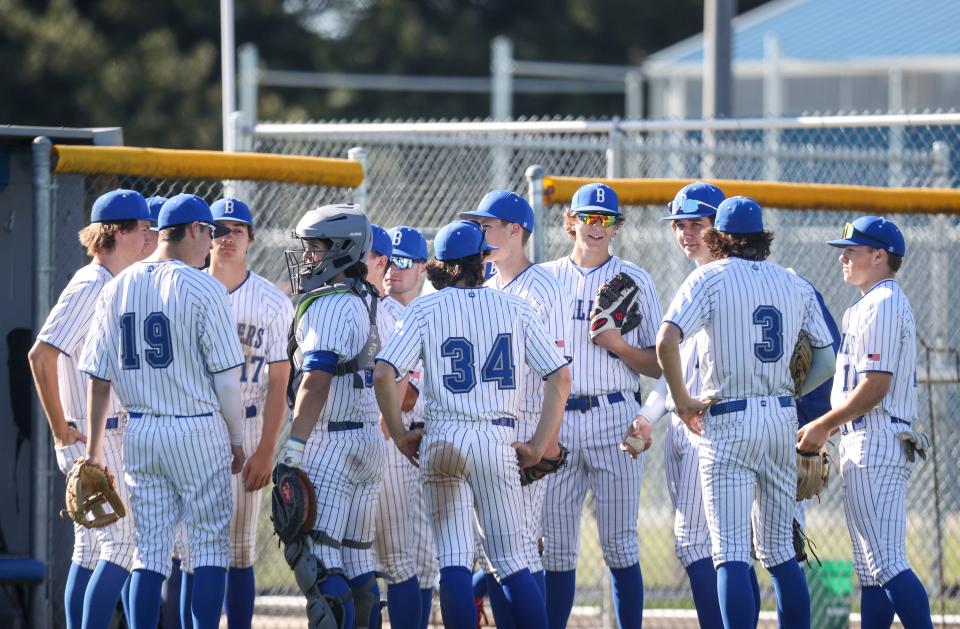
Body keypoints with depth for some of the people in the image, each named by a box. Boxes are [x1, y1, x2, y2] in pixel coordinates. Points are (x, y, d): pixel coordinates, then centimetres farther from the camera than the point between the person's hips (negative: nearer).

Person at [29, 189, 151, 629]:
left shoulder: (113, 287, 15)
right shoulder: (90, 287, -15)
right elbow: (41, 354, -23)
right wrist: (60, 428, -19)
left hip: (112, 438, 10)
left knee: (90, 549, 9)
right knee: (122, 544, -11)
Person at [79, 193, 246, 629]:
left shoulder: (117, 288, 7)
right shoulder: (204, 289, -9)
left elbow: (99, 377, 8)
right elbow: (226, 376, -10)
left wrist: (94, 447, 13)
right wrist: (237, 438, 2)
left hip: (140, 436, 5)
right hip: (198, 430, -5)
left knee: (150, 549, 8)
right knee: (210, 545, 1)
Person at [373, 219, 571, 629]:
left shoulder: (425, 309, 4)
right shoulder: (515, 309, 9)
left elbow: (383, 374, -8)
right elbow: (560, 377, 5)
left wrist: (400, 436, 3)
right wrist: (538, 447, 8)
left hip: (442, 440, -1)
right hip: (498, 441, 1)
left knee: (454, 561, 0)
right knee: (511, 561, 5)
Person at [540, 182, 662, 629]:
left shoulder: (635, 281, 6)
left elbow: (657, 366, 5)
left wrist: (616, 343, -12)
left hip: (613, 419, -2)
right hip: (555, 421, 2)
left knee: (619, 543, -5)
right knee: (556, 545, 3)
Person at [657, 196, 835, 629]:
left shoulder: (711, 278, -4)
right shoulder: (794, 284, 10)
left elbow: (666, 341, -18)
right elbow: (825, 358, 12)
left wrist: (681, 399, -7)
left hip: (728, 420, -5)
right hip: (782, 416, 5)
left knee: (731, 551, -8)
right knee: (779, 549, 13)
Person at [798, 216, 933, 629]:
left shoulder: (882, 305, -12)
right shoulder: (872, 305, 20)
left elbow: (875, 387, -19)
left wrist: (823, 426, -12)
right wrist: (826, 429, 17)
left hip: (875, 443, -11)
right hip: (871, 446, 11)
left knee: (886, 563, -15)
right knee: (872, 566, 10)